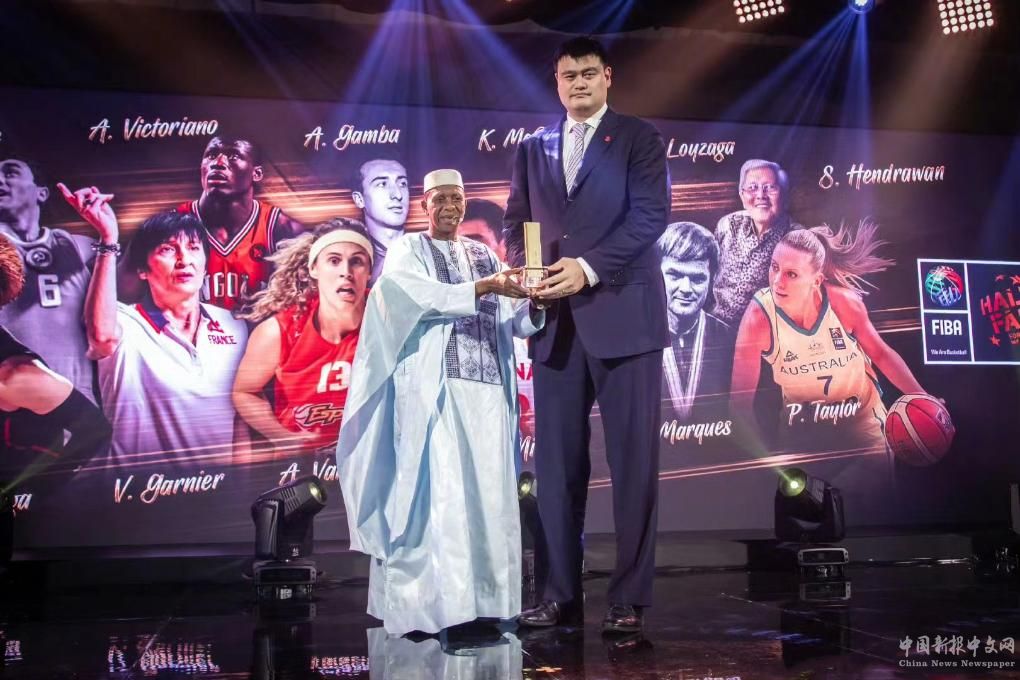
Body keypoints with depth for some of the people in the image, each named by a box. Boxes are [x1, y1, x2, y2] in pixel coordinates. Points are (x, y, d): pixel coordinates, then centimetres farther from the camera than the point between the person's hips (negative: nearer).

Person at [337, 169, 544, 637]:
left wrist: (535, 306, -11)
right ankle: (434, 606, -7)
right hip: (433, 391, -5)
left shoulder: (484, 255, 19)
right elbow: (424, 299, -15)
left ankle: (483, 604, 6)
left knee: (489, 494, 0)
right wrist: (484, 287, -23)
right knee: (440, 493, -11)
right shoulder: (407, 251, 6)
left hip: (486, 391, 5)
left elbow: (514, 324, 10)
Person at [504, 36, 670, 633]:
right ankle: (559, 591, 11)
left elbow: (651, 214, -7)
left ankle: (630, 596, 5)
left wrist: (588, 267, -16)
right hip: (555, 320, 4)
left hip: (623, 315, -4)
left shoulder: (640, 138, 5)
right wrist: (525, 270, -4)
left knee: (633, 459, -2)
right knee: (557, 461, 3)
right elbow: (517, 224, 17)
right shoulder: (533, 149, 18)